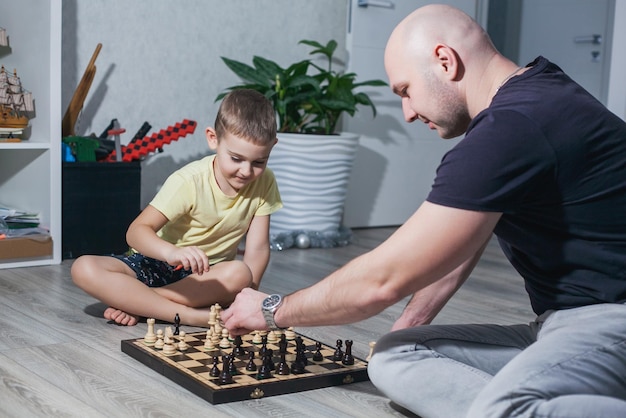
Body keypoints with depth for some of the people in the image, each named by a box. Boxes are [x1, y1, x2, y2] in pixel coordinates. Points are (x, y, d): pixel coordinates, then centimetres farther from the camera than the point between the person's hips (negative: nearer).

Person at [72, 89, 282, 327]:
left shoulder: (264, 183, -11)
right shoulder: (190, 181, -21)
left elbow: (258, 248, -11)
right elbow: (136, 231, -28)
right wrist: (172, 252, -49)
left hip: (210, 272, 2)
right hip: (159, 265, -1)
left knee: (239, 274, -35)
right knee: (84, 269, -26)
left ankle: (133, 303, -23)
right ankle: (190, 315, -31)